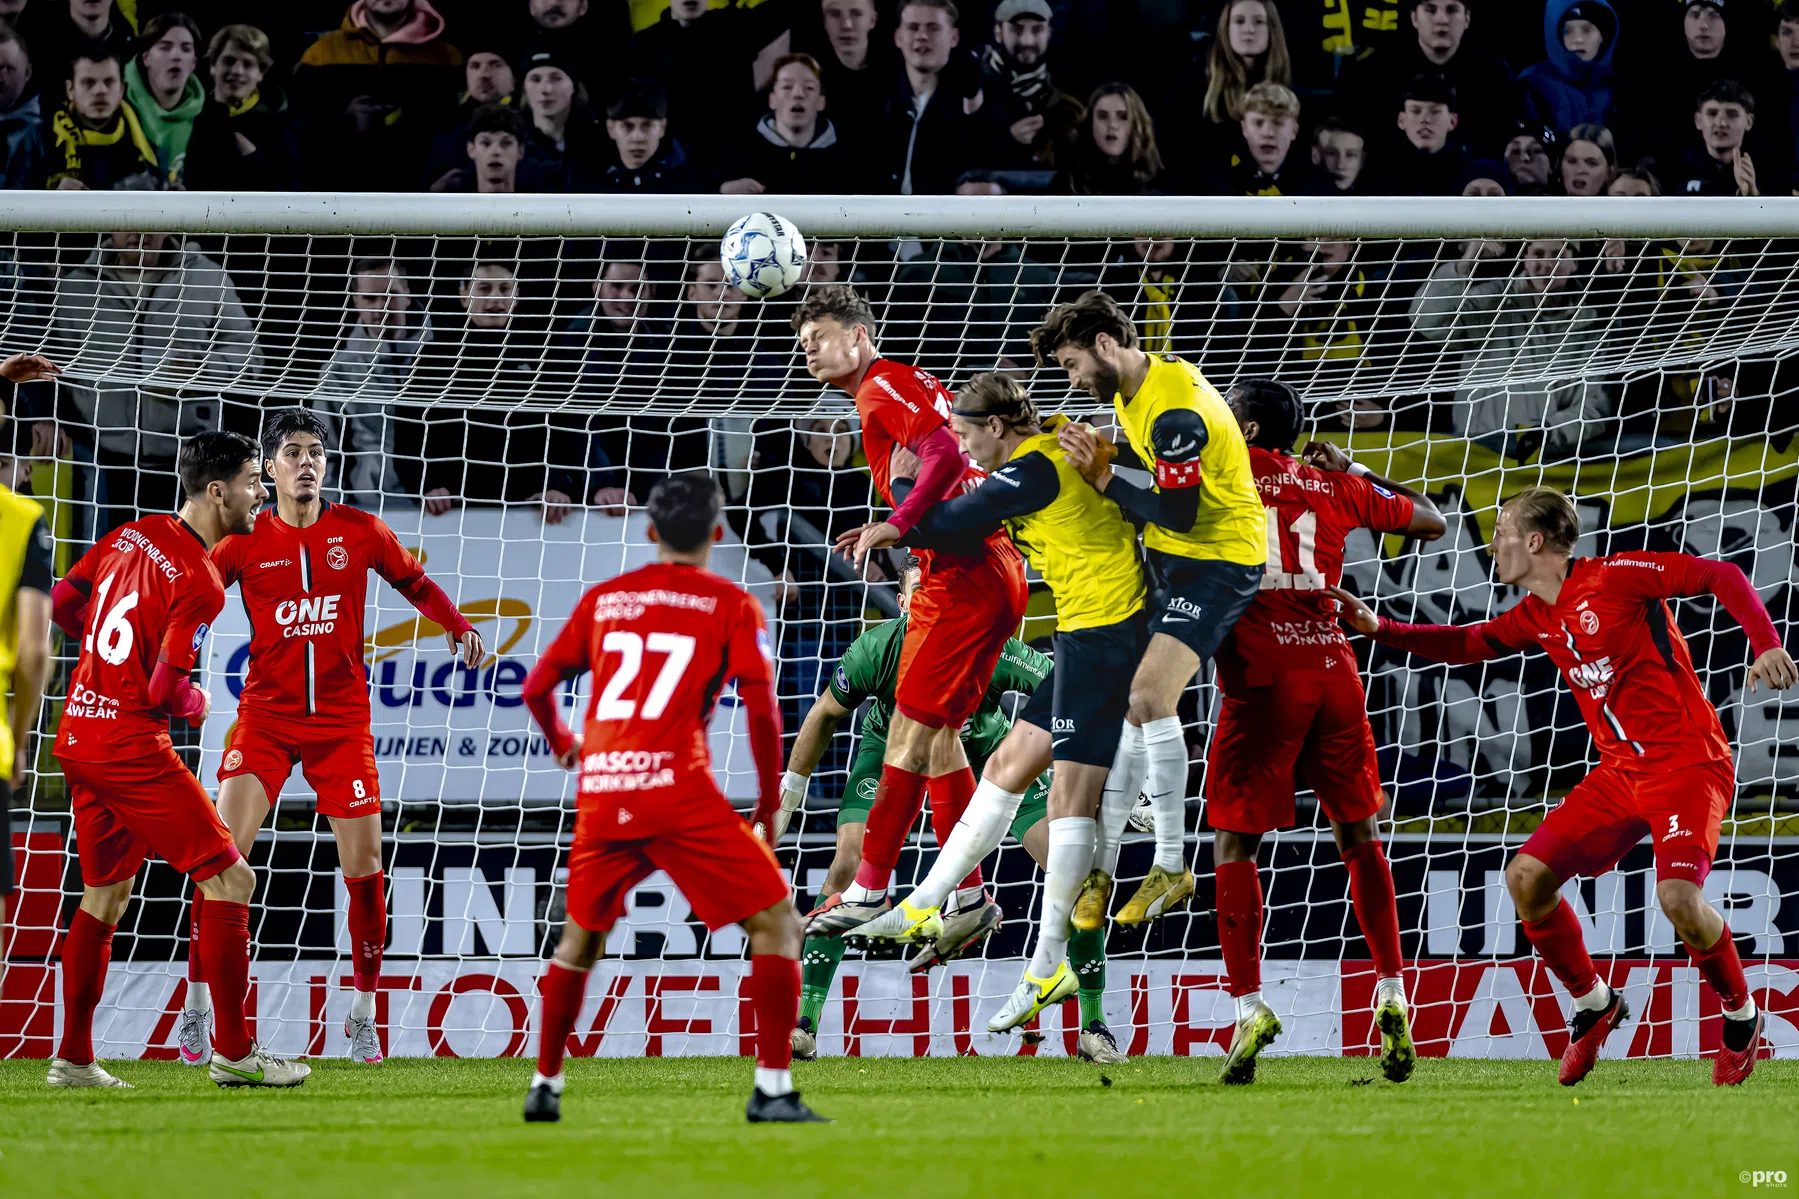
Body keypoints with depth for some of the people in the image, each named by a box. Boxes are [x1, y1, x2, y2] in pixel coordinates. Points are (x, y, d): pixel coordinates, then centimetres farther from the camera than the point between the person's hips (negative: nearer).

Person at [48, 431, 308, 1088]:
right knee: (229, 879, -3)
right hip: (131, 743, -9)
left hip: (78, 732, 9)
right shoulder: (199, 582, -16)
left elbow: (59, 602, 15)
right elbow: (165, 692, -19)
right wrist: (199, 703, 3)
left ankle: (73, 1058, 20)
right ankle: (233, 1051, -3)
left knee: (105, 892, 18)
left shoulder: (132, 536, 8)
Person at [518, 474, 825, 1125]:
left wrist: (561, 742, 40)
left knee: (580, 936, 25)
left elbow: (537, 687, 18)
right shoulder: (731, 605, 5)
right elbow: (761, 709, -5)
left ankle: (545, 1085, 29)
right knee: (775, 920, 3)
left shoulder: (603, 599, 15)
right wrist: (769, 808, 5)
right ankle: (772, 1089, -7)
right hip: (679, 791, -4)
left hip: (601, 795, 4)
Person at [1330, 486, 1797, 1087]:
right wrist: (1378, 628, 12)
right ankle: (1594, 1004, 15)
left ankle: (1742, 1017, -3)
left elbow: (1721, 577, -12)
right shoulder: (1536, 617, 11)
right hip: (1620, 772, 8)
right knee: (1526, 877, -3)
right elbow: (1468, 644, 23)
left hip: (1688, 762, -8)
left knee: (1677, 896, -28)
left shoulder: (1613, 576, -12)